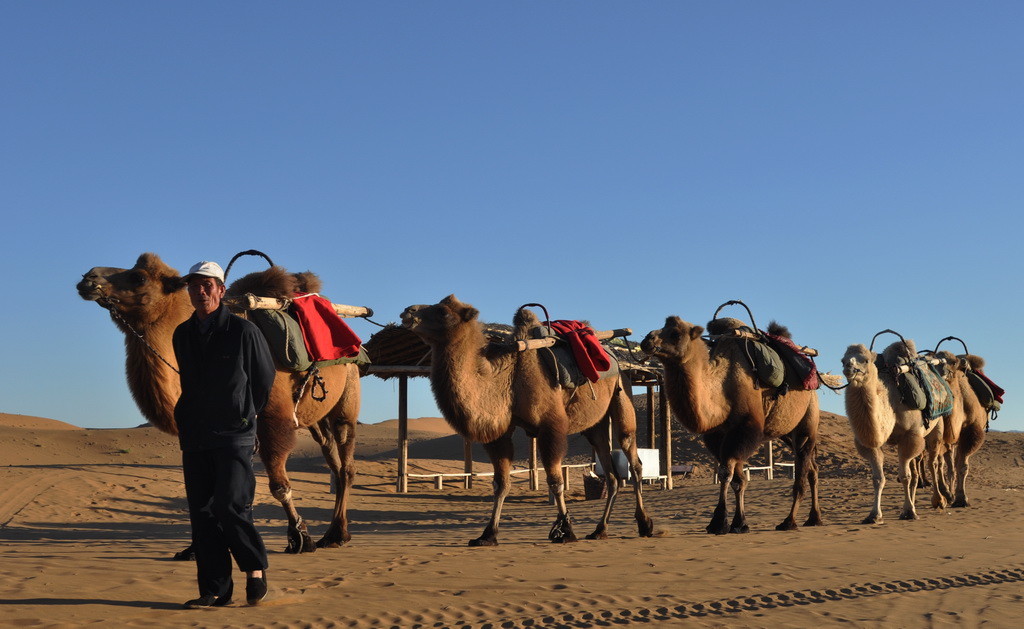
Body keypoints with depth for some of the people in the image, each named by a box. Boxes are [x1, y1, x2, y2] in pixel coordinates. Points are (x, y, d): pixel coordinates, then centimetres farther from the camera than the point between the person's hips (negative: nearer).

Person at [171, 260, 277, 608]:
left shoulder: (243, 331, -4)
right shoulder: (182, 335, 11)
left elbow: (265, 378, 9)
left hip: (234, 435, -5)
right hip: (194, 436, 5)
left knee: (230, 505, -14)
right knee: (202, 514, 3)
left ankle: (255, 567, 8)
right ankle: (215, 590, 8)